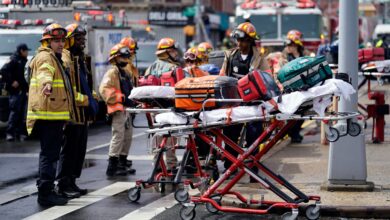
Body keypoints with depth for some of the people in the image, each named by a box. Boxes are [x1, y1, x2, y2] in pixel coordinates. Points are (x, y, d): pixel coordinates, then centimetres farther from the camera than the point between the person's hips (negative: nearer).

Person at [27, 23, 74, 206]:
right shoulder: (46, 57, -9)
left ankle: (45, 189, 25)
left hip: (55, 115, 11)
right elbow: (45, 71, -34)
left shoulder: (55, 58, 24)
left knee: (50, 153, 17)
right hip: (48, 115, -11)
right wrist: (46, 83, -56)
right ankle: (45, 193, -11)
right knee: (50, 154, -11)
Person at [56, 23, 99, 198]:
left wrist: (90, 100, 17)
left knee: (79, 150, 13)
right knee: (69, 149, -7)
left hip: (82, 113, 10)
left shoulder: (79, 59, 19)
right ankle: (63, 185, -2)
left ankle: (71, 182, 20)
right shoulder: (65, 59, -14)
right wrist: (84, 99, -20)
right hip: (73, 112, -10)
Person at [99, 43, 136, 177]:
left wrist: (132, 101, 13)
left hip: (126, 109, 10)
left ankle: (121, 164, 21)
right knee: (118, 136, -13)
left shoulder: (125, 73, 22)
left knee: (128, 136, 13)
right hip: (118, 110, -10)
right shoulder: (112, 72, -7)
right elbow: (104, 89, -20)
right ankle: (112, 168, -12)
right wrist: (121, 98, -22)